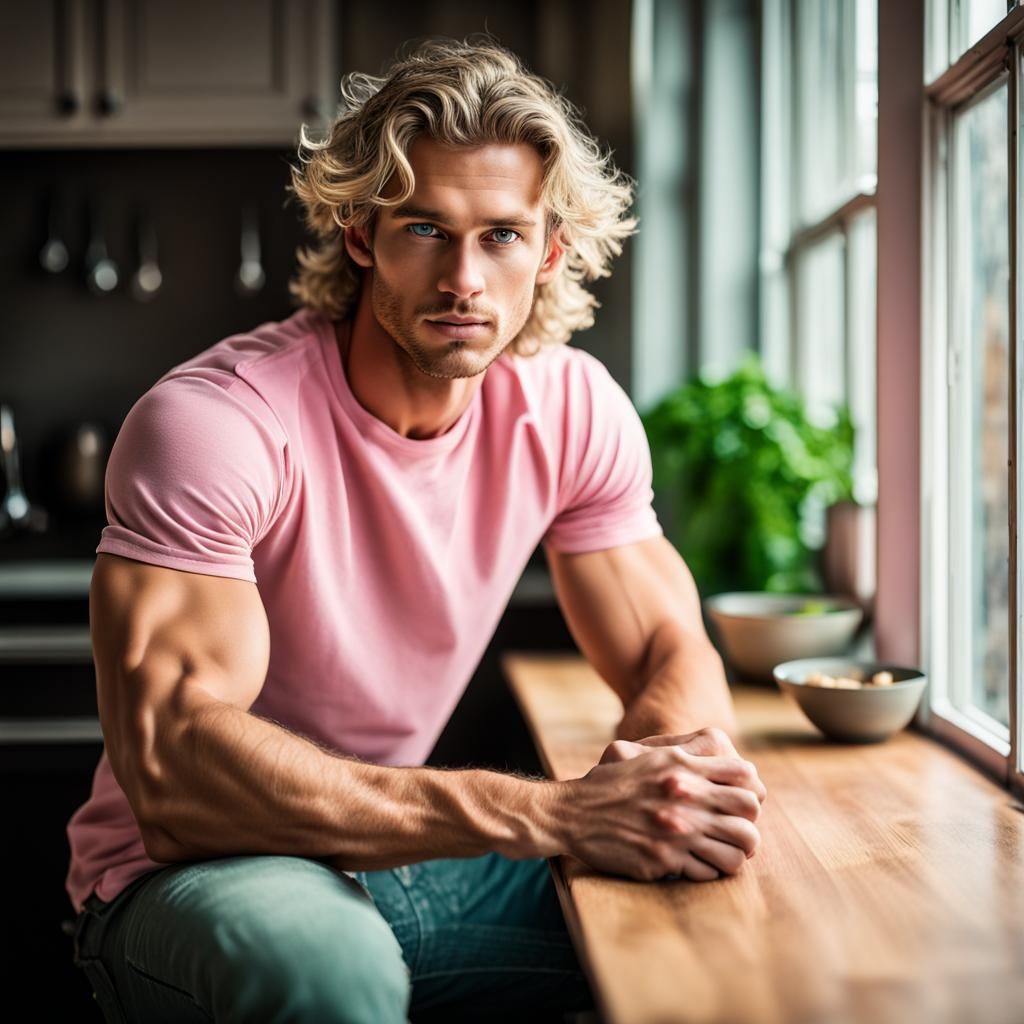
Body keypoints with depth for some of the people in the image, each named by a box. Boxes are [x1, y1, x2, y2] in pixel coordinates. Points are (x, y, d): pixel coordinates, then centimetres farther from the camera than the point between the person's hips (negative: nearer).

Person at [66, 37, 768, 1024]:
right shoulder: (206, 421, -24)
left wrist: (682, 756, -26)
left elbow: (670, 654, 1)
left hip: (406, 858, 6)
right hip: (187, 873, -5)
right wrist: (553, 813, -39)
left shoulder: (574, 408, -5)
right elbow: (172, 767, -33)